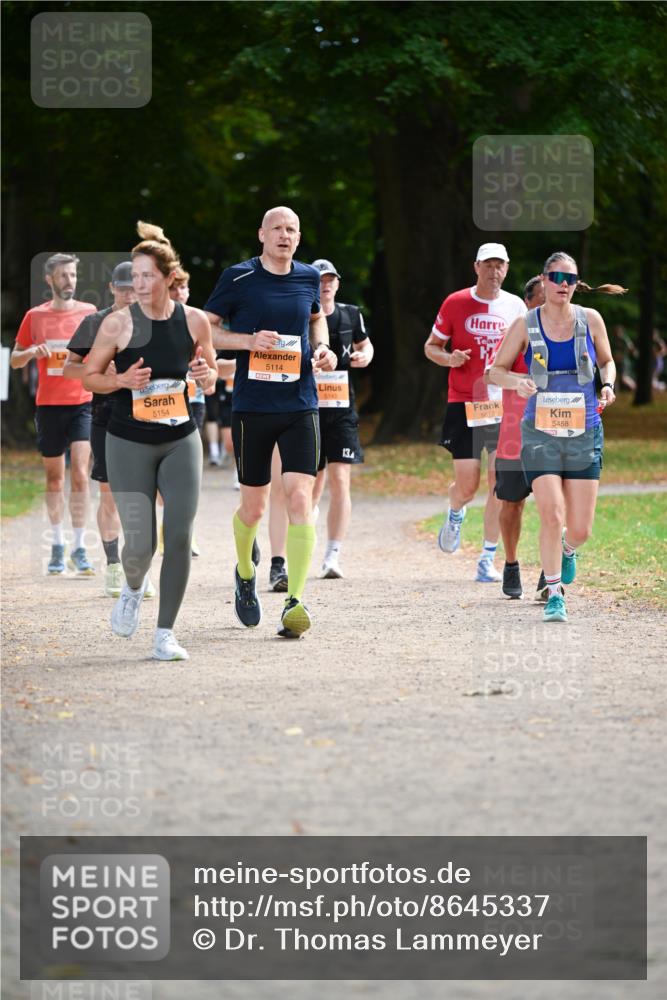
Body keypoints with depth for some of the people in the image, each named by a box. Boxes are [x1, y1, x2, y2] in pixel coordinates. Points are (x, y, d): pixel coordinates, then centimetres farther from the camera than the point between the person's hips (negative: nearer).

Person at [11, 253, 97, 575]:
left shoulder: (89, 313, 3)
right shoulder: (35, 316, 4)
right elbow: (15, 360, 10)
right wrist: (32, 352, -11)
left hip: (82, 403, -1)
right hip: (48, 404, 1)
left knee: (80, 473, -12)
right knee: (54, 476, 7)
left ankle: (79, 549, -10)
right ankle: (58, 546, 17)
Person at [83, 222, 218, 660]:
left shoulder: (194, 321, -2)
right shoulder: (119, 324, -8)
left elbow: (211, 373, 12)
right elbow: (90, 376, 2)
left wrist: (206, 374, -11)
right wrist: (123, 381, -18)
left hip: (181, 442, 2)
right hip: (130, 443, -2)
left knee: (180, 536, -7)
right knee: (140, 545, -5)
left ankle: (165, 634, 4)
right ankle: (133, 589, 32)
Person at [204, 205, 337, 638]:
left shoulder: (308, 277, 8)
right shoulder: (239, 278, -3)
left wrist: (322, 348, 7)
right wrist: (248, 340, -15)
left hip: (300, 407, 2)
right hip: (252, 407, -2)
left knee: (300, 498, -13)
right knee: (254, 506, 7)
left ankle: (295, 602, -16)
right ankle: (245, 574, 38)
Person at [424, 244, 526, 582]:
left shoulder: (516, 306, 6)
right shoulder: (455, 303, 0)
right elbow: (431, 346, 8)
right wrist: (448, 358, -14)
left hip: (504, 404, 2)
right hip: (464, 404, -2)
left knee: (500, 483, -7)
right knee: (466, 485, -5)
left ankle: (488, 560, 1)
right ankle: (455, 515, 33)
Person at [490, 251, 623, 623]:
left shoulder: (590, 319, 2)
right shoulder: (526, 325, -2)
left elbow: (607, 361, 17)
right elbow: (496, 370, 6)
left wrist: (608, 385, -4)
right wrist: (517, 381, -16)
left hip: (585, 434, 2)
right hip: (541, 434, -2)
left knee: (581, 530, 2)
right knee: (552, 517, -15)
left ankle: (568, 549, 40)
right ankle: (555, 595, 1)